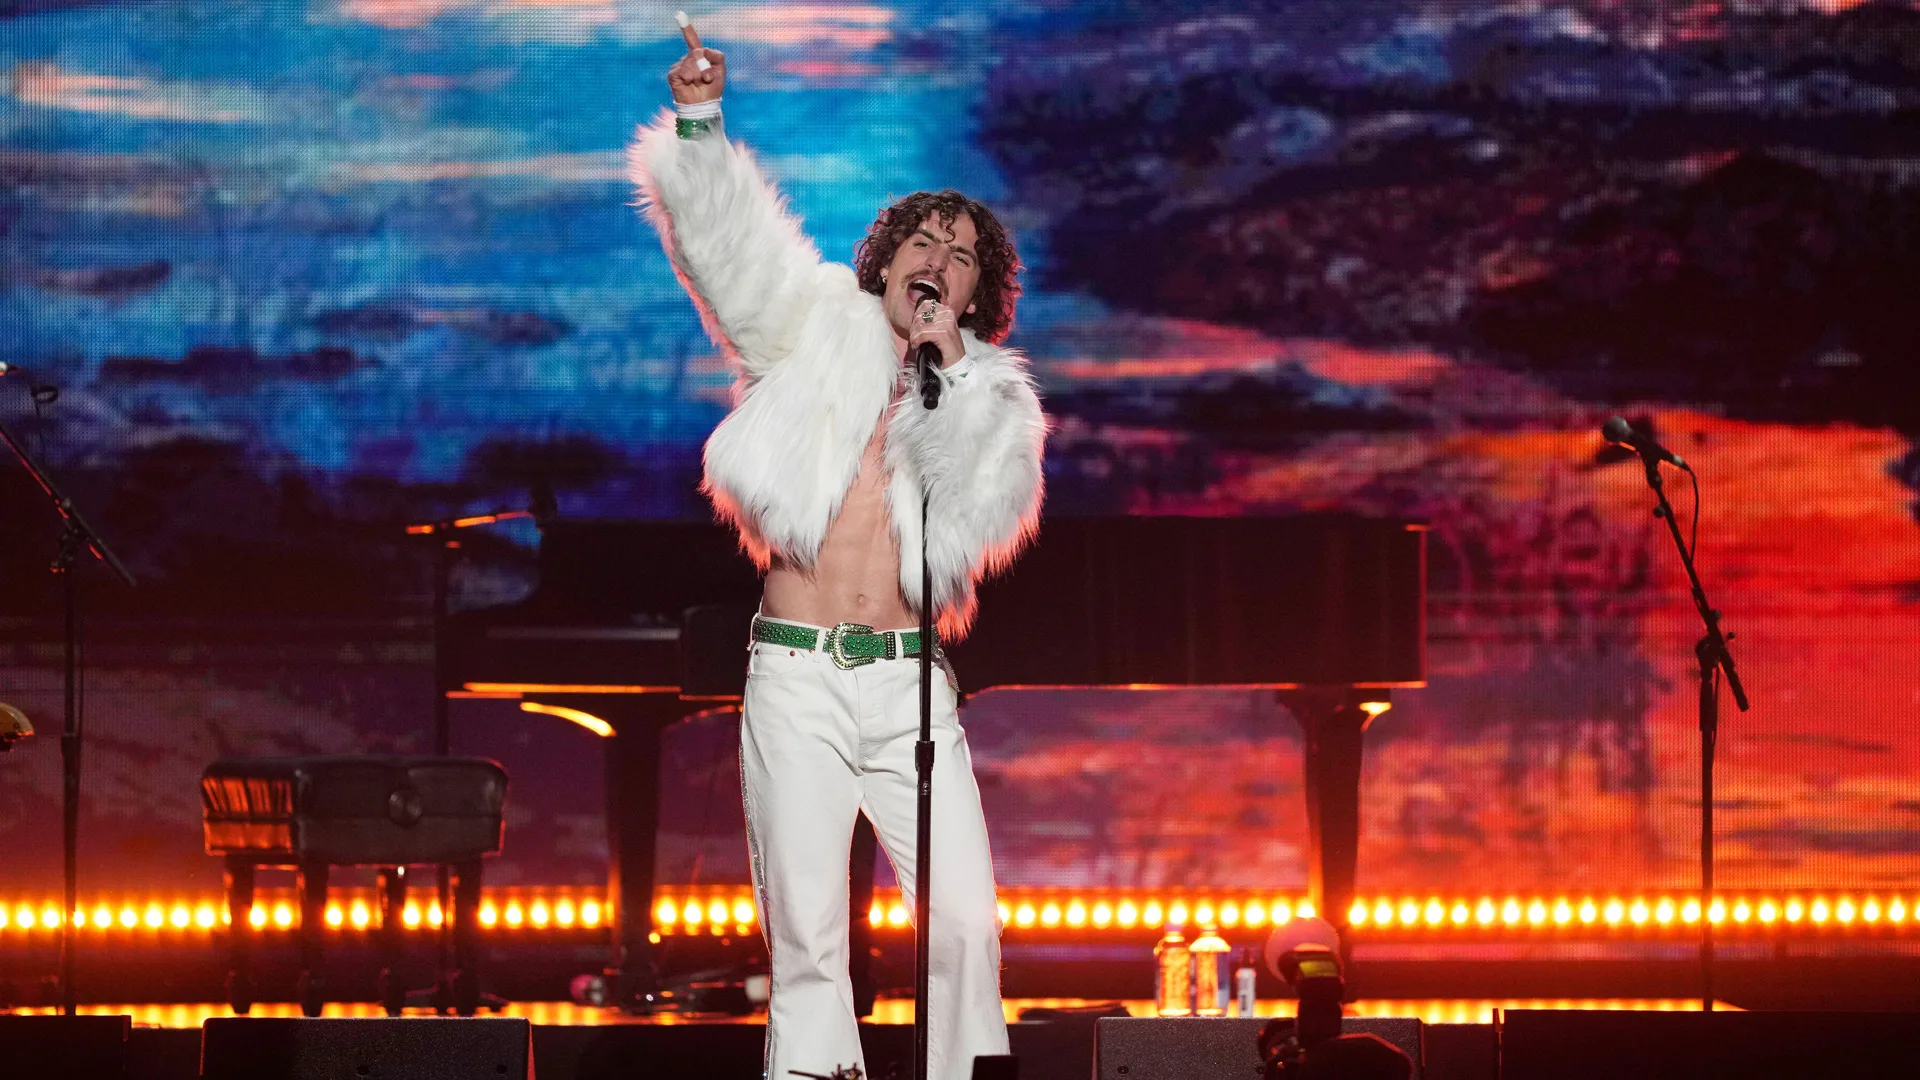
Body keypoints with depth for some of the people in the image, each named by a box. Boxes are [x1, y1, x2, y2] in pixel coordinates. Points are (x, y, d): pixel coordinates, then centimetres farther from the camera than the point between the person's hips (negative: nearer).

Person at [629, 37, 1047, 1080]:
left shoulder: (992, 397, 12)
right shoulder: (820, 330, 10)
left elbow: (989, 511, -4)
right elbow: (723, 232, 0)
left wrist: (947, 373, -4)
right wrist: (699, 120, -14)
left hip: (909, 684, 1)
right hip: (797, 680, -1)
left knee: (964, 918, -9)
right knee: (805, 932, -4)